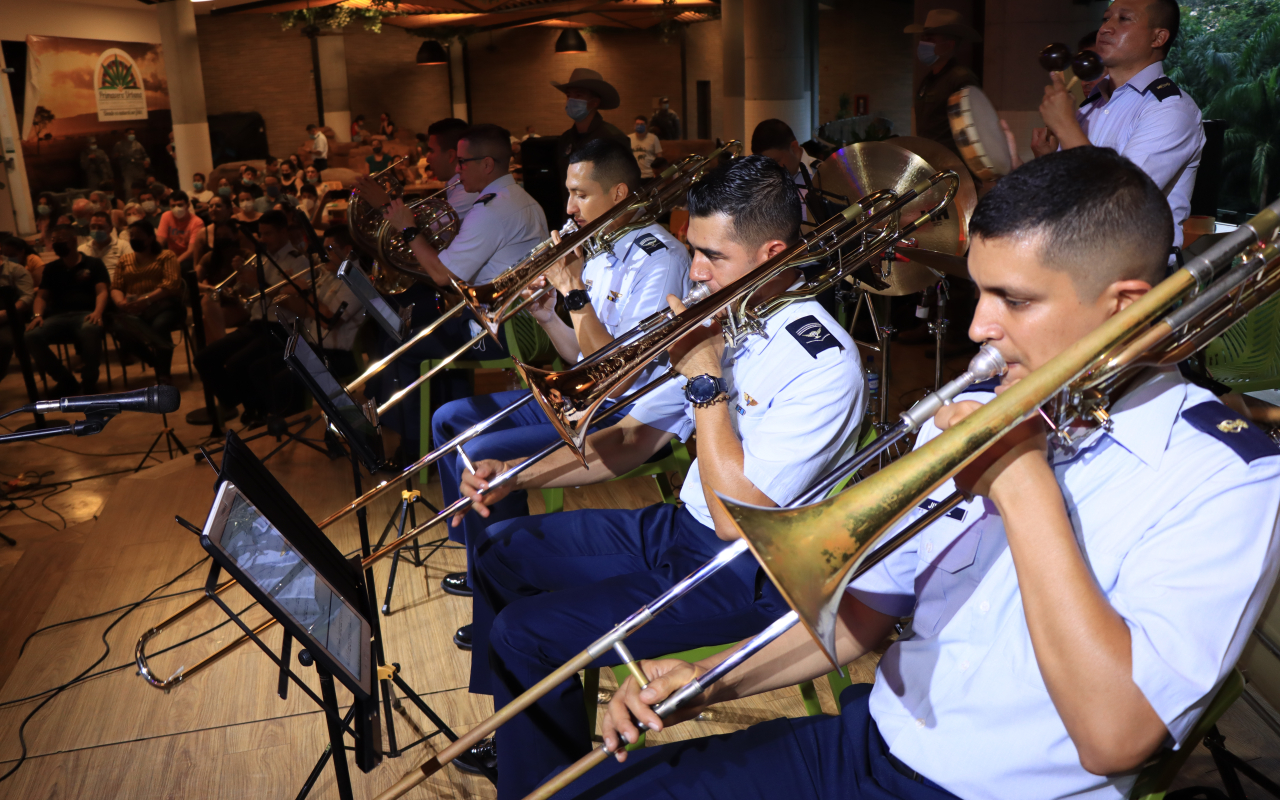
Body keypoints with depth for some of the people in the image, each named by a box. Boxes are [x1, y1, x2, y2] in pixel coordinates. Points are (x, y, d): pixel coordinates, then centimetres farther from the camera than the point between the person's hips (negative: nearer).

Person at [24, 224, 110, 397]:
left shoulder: (92, 264, 14)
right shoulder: (51, 268, 24)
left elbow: (101, 291, 2)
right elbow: (41, 296, 18)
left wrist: (98, 312, -20)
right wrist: (37, 315, -5)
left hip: (85, 314, -4)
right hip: (58, 317, 4)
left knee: (90, 330, -42)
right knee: (31, 337, -28)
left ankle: (89, 381, -17)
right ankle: (66, 381, -8)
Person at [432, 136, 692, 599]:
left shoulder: (659, 259, -18)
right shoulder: (601, 252, 11)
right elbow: (583, 357, 15)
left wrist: (575, 292, -24)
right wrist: (546, 316, -3)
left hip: (625, 413, -10)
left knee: (482, 456, -23)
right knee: (450, 420, 11)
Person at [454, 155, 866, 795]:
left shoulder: (824, 363, -23)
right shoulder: (725, 323, 3)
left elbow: (736, 517, -27)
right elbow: (630, 441, 9)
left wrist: (706, 379, -23)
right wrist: (516, 476, -2)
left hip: (746, 574, -9)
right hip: (678, 528, 9)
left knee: (524, 635, -18)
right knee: (497, 552, 13)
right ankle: (510, 736, 30)